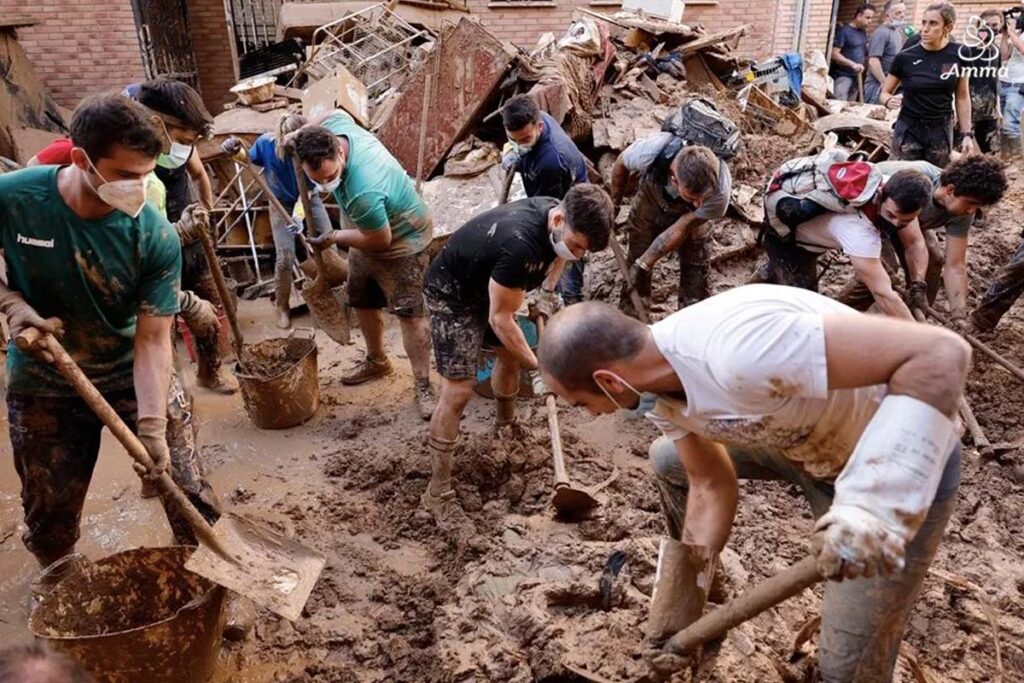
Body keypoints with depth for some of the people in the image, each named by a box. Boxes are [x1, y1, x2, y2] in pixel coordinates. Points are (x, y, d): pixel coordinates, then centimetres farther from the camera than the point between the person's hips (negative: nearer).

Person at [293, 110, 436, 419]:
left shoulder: (362, 192, -44)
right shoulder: (335, 126, -21)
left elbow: (381, 240, -28)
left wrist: (333, 238, -15)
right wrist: (299, 134, 2)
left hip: (400, 240, -9)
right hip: (369, 233, 9)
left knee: (410, 313, -8)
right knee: (362, 302, 19)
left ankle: (423, 386, 1)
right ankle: (377, 361, 40)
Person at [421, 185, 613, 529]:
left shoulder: (555, 215, -14)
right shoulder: (520, 243, -39)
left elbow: (554, 254, 14)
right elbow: (500, 319, -29)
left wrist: (547, 291, 1)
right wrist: (538, 367, -21)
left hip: (485, 286, 9)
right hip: (452, 294, -8)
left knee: (510, 354, 21)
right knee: (458, 390, -12)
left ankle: (505, 424, 49)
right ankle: (438, 490, -2)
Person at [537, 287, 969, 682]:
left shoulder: (738, 350, -40)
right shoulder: (660, 392, -10)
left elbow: (942, 355, -39)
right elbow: (711, 486, 2)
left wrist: (870, 507, -47)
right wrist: (677, 616, 7)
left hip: (901, 466, -7)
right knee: (669, 461, 14)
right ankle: (683, 578, 38)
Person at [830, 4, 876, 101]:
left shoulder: (863, 32, 13)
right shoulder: (844, 31, -9)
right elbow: (834, 54, -16)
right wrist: (852, 64, -25)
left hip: (857, 76, 7)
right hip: (843, 76, -7)